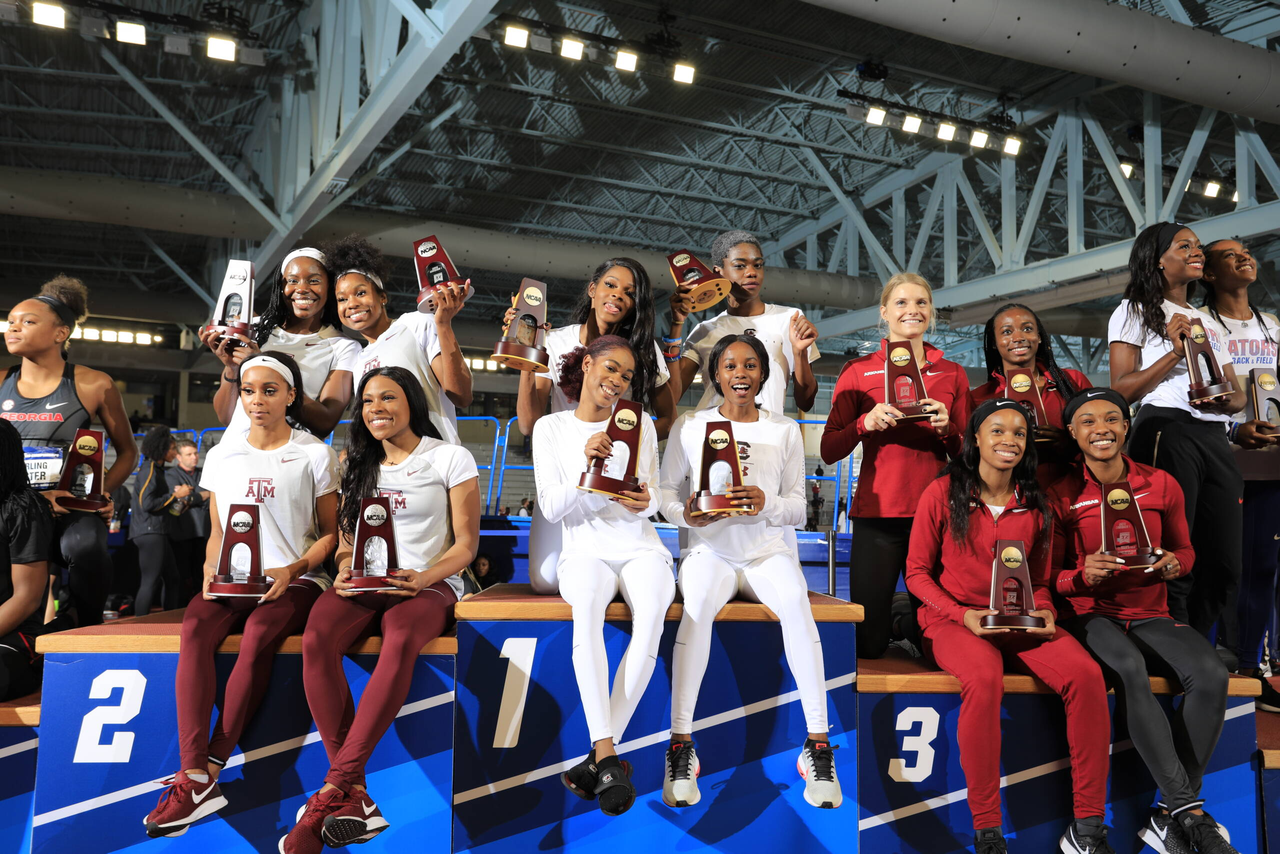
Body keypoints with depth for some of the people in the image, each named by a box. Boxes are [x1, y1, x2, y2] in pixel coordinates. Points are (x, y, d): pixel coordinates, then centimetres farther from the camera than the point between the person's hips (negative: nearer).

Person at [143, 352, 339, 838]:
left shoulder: (314, 455, 6)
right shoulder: (222, 456, 16)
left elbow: (330, 532, 6)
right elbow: (217, 531, 20)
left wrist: (293, 569, -12)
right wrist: (211, 569, -2)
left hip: (293, 579, -3)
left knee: (258, 632, -34)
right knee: (195, 628, -29)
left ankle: (209, 772, -29)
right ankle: (194, 777, -36)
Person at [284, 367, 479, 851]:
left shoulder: (451, 458, 4)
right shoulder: (361, 465, 19)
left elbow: (466, 543, 0)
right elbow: (346, 539, 19)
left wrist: (423, 578, -17)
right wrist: (345, 570, -4)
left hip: (429, 585, -4)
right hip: (365, 584, 4)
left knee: (400, 639, -39)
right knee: (316, 639, -31)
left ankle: (333, 791, -36)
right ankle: (354, 796, -32)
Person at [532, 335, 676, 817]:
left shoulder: (641, 424, 13)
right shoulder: (550, 428, 9)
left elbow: (652, 500, 12)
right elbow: (551, 509, 1)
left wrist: (644, 502, -12)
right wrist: (586, 469, -16)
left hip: (639, 546, 1)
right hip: (585, 549, -1)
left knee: (652, 614, -33)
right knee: (587, 608, -36)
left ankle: (601, 752, -27)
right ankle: (609, 759, -37)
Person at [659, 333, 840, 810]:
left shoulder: (785, 431, 10)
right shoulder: (689, 426, 8)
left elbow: (798, 507, 5)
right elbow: (665, 489, 7)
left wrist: (767, 504, -17)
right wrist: (684, 514, -15)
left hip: (769, 550, 1)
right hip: (710, 550, -1)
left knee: (796, 604, -32)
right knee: (698, 605, -34)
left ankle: (818, 744, -25)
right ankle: (681, 745, -28)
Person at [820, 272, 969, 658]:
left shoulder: (953, 375, 10)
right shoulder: (858, 371, 3)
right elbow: (829, 451, 0)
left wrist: (946, 428, -8)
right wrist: (866, 423, -17)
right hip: (877, 513, -2)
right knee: (867, 644, 0)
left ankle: (904, 622, 38)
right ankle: (887, 618, 34)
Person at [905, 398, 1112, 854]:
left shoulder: (1035, 505, 10)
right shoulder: (942, 494, -2)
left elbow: (1040, 579, 17)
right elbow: (917, 572, 0)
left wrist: (1044, 611, -6)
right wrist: (962, 614, -15)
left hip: (1021, 622, 4)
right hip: (954, 619, -4)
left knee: (1087, 675, -24)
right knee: (984, 679, -37)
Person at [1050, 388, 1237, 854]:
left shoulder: (1162, 485, 6)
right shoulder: (1061, 496, -2)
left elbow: (1185, 550, 18)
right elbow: (1050, 576, 2)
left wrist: (1173, 563, -6)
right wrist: (1084, 575, -20)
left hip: (1149, 615, 3)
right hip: (1090, 616, -3)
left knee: (1210, 673, -27)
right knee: (1129, 670, -36)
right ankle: (1191, 811, -27)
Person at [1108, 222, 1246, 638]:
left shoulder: (1206, 321, 27)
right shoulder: (1134, 311, 8)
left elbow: (1237, 392, 21)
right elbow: (1122, 389, -3)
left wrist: (1227, 401, -2)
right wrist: (1175, 353, -11)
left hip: (1215, 439, 7)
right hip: (1167, 432, -7)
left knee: (1225, 566, 3)